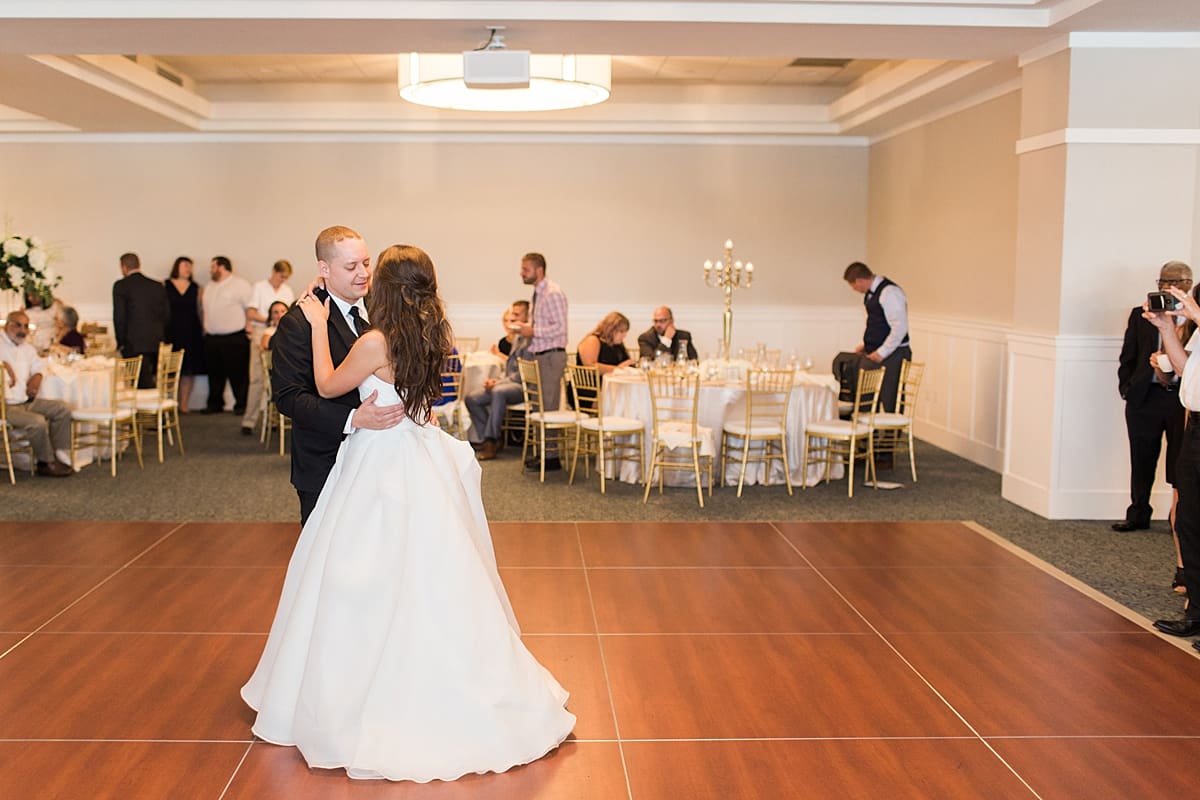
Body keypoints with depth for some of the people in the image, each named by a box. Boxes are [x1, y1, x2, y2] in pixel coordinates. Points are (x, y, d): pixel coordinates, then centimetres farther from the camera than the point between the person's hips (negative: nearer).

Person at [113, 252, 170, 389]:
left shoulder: (121, 286, -3)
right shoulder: (157, 286, 11)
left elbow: (119, 317, -7)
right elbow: (166, 315, 12)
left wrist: (121, 343, 2)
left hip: (134, 346, -5)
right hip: (157, 344, 5)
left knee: (144, 386, -6)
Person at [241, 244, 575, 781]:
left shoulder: (376, 342, -19)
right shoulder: (433, 338, 2)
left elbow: (327, 386, -5)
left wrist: (319, 325, 3)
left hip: (383, 468, -7)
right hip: (422, 460, 7)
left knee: (374, 583, 4)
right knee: (429, 577, 16)